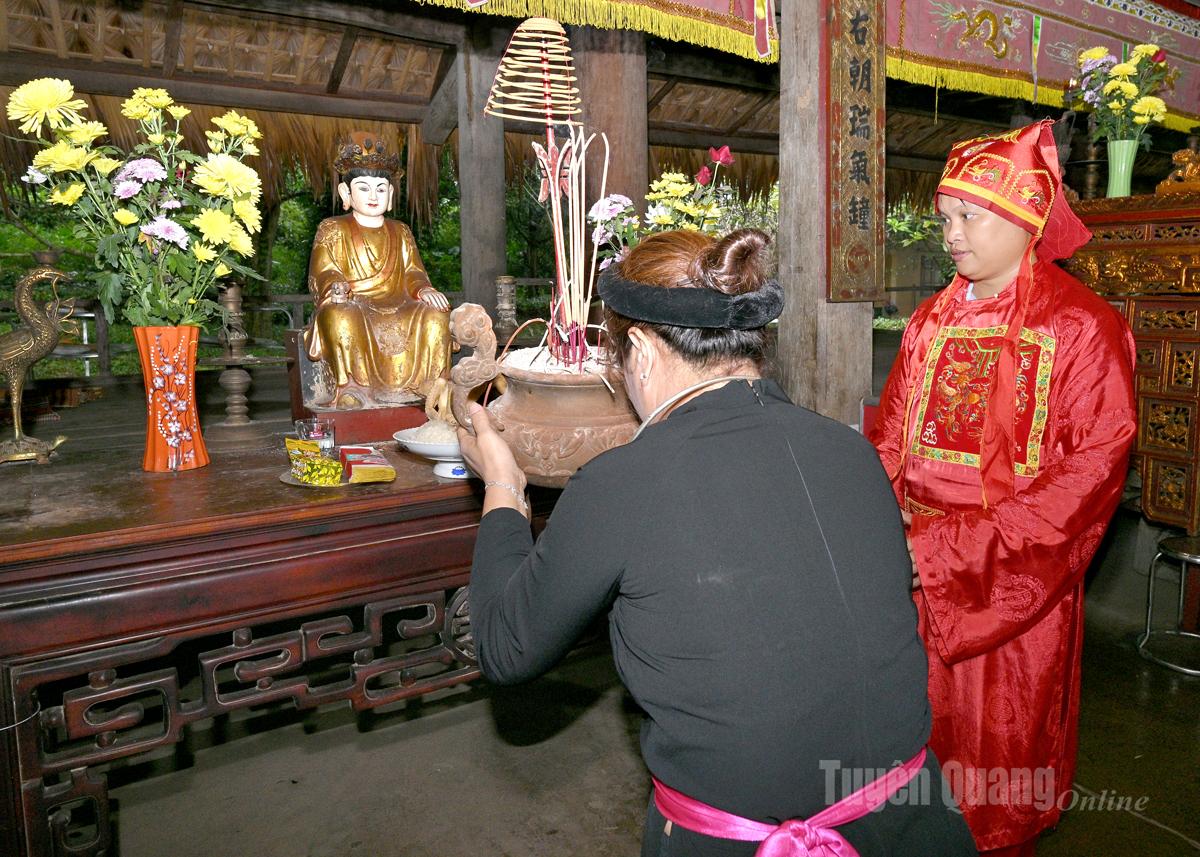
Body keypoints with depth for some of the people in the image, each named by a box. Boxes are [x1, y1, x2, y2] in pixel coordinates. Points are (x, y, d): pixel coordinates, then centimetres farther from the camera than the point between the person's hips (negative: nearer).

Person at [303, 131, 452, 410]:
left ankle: (435, 384, -24)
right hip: (351, 306, -3)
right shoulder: (332, 229, 12)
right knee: (340, 314, -39)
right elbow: (322, 273, 0)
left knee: (435, 313, -25)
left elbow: (412, 272, 14)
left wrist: (424, 289, -10)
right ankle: (349, 388, -36)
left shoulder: (400, 232, 22)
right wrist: (336, 286, -25)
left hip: (395, 308, 3)